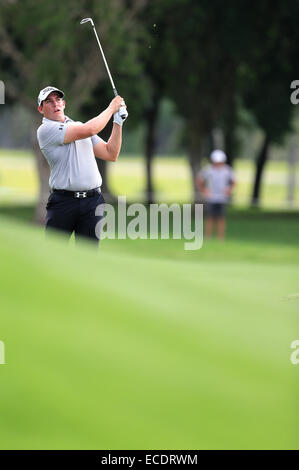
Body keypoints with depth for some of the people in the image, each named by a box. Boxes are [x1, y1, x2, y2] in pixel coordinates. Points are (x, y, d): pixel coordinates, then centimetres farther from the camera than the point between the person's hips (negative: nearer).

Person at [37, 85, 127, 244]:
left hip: (93, 201, 5)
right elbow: (89, 129, -12)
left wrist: (118, 122, 9)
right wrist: (111, 108, 1)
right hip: (63, 201, -5)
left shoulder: (80, 126, 19)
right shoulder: (46, 130, -5)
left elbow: (111, 154, 17)